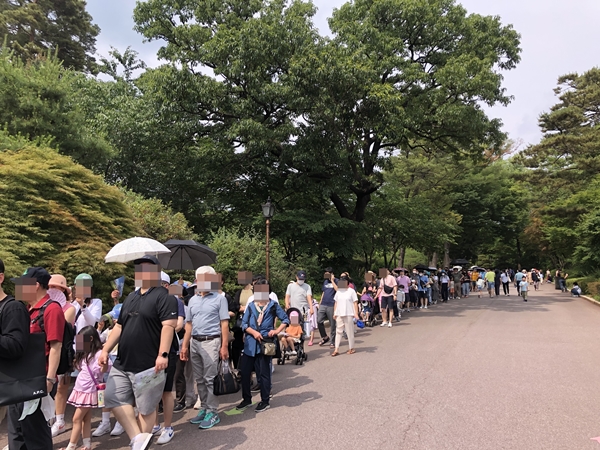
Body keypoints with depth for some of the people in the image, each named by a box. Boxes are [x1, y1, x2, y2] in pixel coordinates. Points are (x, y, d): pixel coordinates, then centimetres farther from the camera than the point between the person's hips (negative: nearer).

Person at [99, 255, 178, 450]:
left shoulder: (163, 296, -11)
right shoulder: (131, 297, 15)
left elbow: (168, 326, -20)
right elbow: (119, 326, 20)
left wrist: (162, 354, -28)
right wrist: (105, 350, 13)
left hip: (148, 366, -8)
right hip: (122, 363, 8)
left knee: (146, 408, 4)